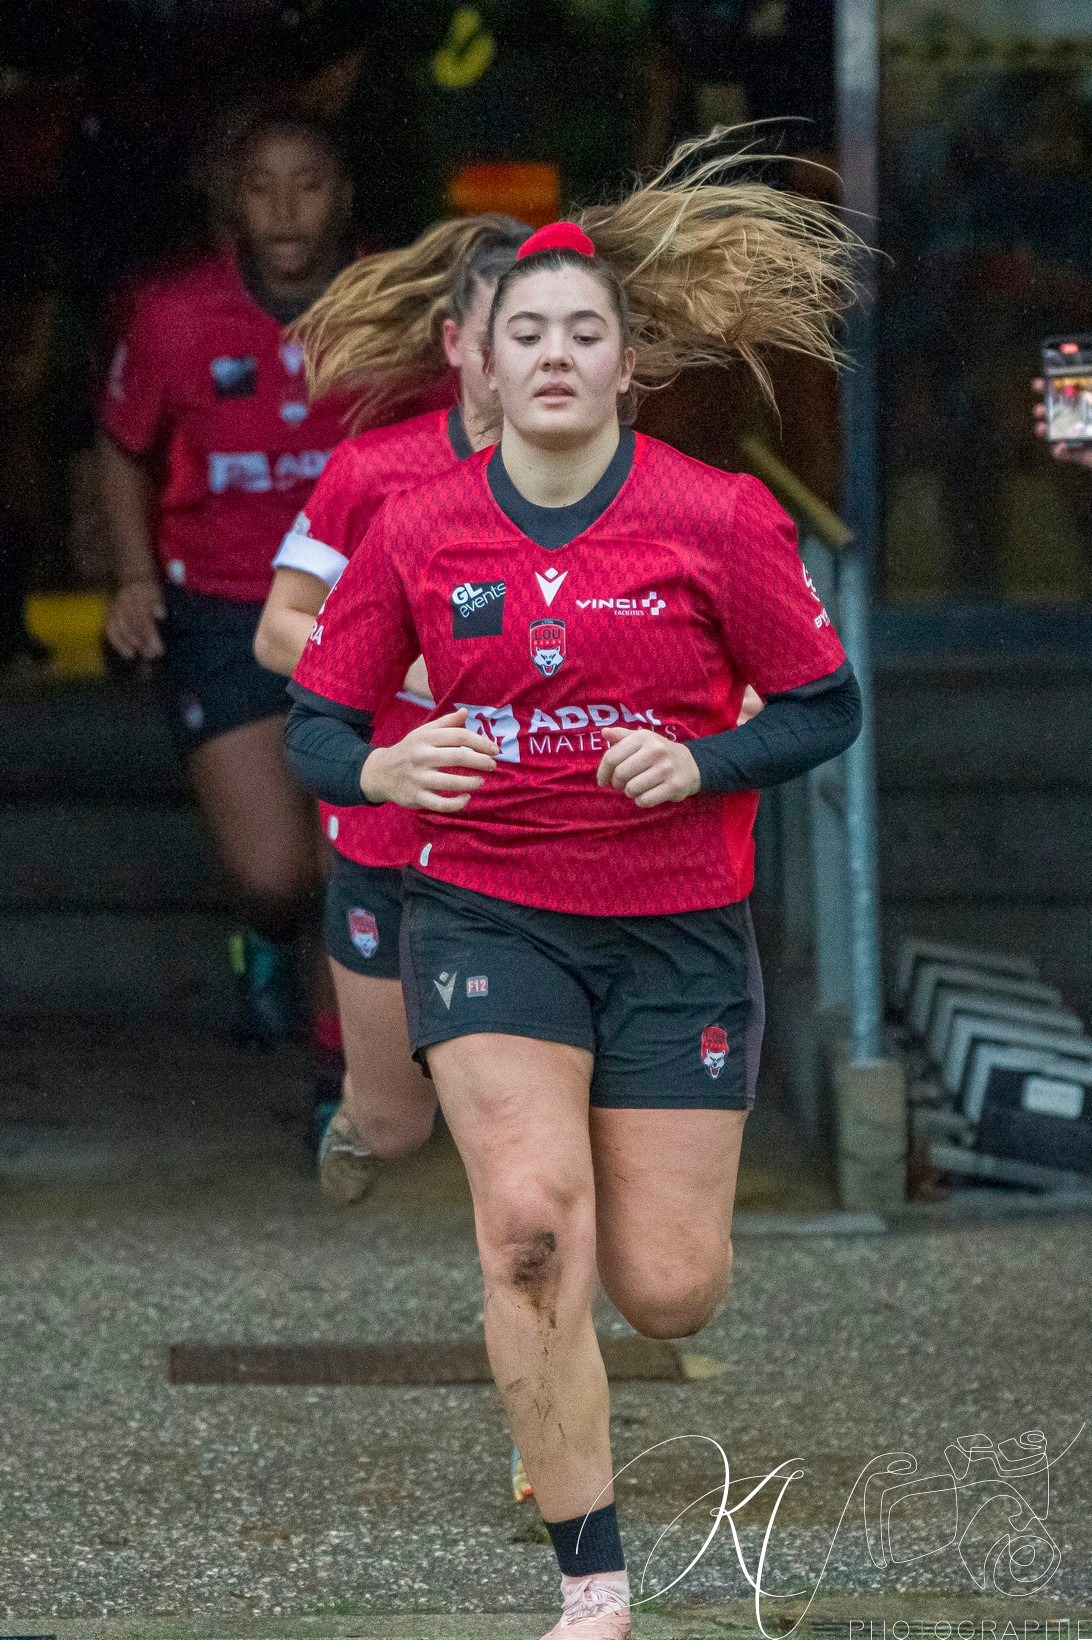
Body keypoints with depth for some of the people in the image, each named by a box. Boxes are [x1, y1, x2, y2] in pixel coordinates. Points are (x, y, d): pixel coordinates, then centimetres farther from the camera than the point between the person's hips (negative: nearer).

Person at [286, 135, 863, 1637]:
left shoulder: (720, 518, -7)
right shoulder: (417, 530, -2)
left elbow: (826, 711, 0)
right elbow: (314, 725, 5)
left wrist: (694, 762, -18)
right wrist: (383, 769, -18)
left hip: (678, 931, 0)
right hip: (487, 915, 0)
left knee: (665, 1294, -1)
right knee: (529, 1219, -22)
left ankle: (668, 1173, 41)